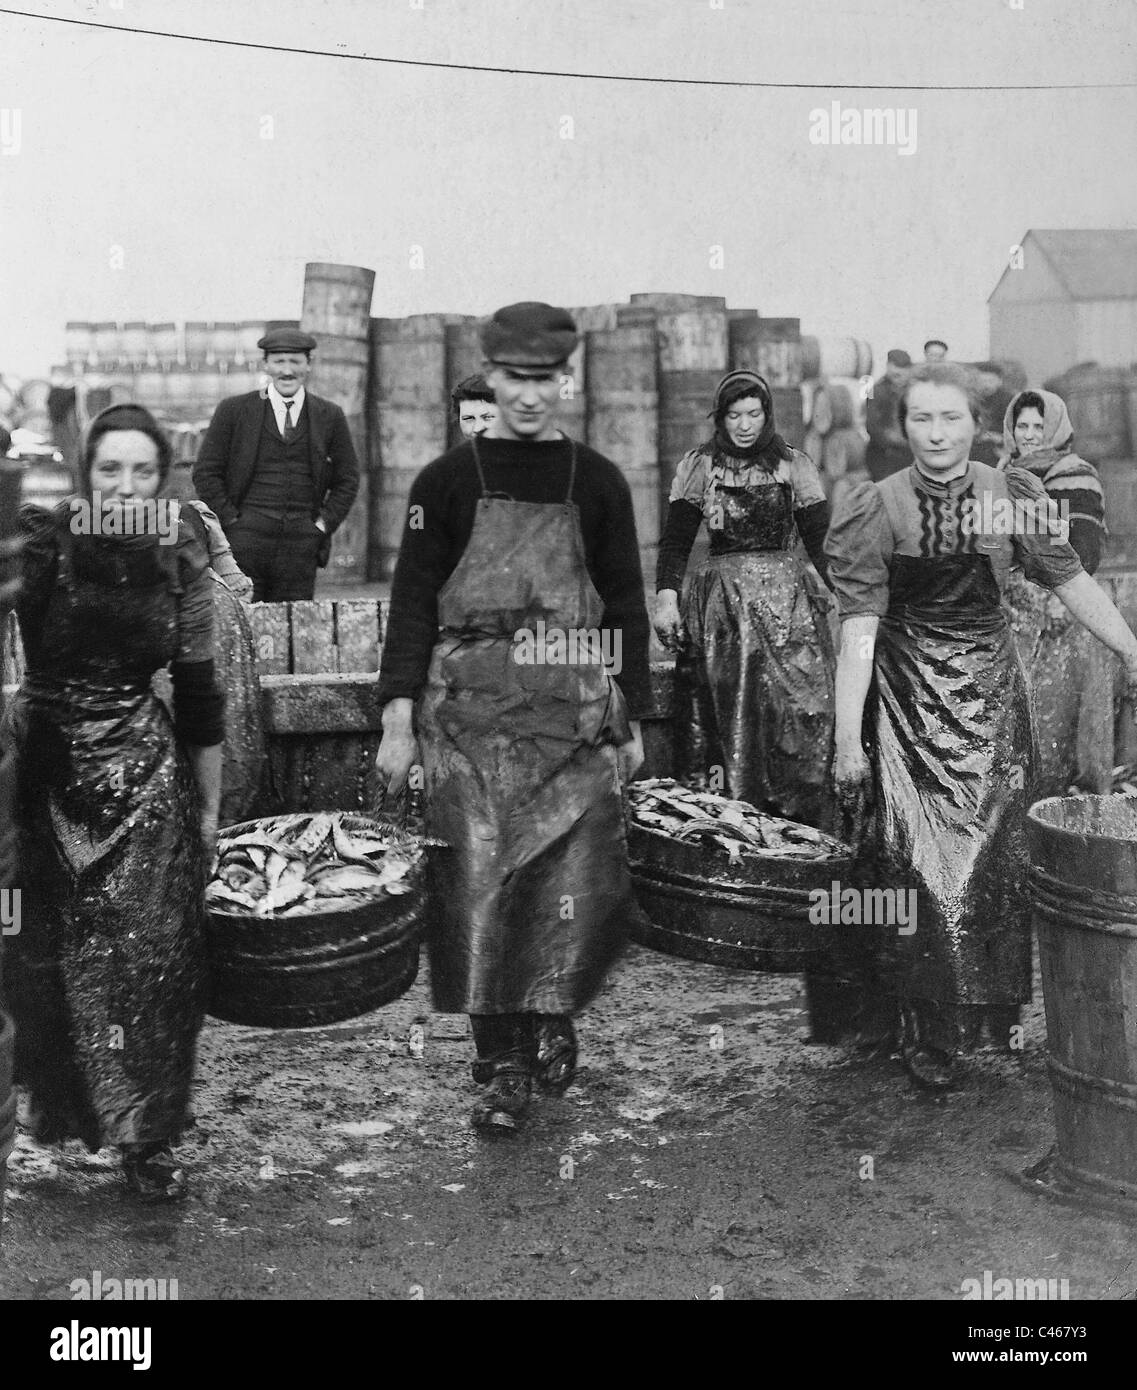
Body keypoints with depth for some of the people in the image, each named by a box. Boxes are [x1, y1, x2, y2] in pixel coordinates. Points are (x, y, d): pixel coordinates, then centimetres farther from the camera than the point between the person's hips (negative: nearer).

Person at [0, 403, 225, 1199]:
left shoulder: (181, 561, 0)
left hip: (145, 772, 1)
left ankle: (148, 1138, 15)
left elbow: (199, 692, 6)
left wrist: (210, 809, 9)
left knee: (153, 955, 1)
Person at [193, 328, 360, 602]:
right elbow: (205, 473, 6)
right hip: (246, 537, -1)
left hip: (301, 546, 2)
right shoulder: (234, 410, 6)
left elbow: (347, 479, 14)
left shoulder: (330, 416, 10)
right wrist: (231, 520, -4)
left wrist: (324, 523, 2)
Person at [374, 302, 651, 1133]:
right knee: (479, 887, -3)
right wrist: (399, 720, -3)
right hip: (470, 720, -1)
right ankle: (501, 1062, 9)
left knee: (584, 888, -4)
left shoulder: (597, 483, 8)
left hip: (576, 718, 1)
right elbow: (414, 601, 4)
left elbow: (625, 604, 12)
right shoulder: (447, 482, 5)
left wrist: (631, 717, 8)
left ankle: (553, 1011, 23)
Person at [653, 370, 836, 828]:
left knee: (801, 711, -7)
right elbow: (675, 540, 3)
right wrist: (666, 597, -10)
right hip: (721, 603, 0)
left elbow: (821, 540, 6)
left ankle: (800, 824, -1)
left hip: (789, 601, 0)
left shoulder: (794, 465, 8)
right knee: (726, 715, -2)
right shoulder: (699, 466, 8)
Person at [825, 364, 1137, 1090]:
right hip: (911, 703, -2)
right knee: (922, 865, -4)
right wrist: (848, 742, -15)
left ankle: (993, 1014, 26)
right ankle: (931, 1036, 8)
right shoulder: (877, 509, -8)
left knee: (998, 858, 8)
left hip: (993, 698, 3)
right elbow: (858, 629, -11)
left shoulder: (1011, 498, -1)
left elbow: (1072, 581, 7)